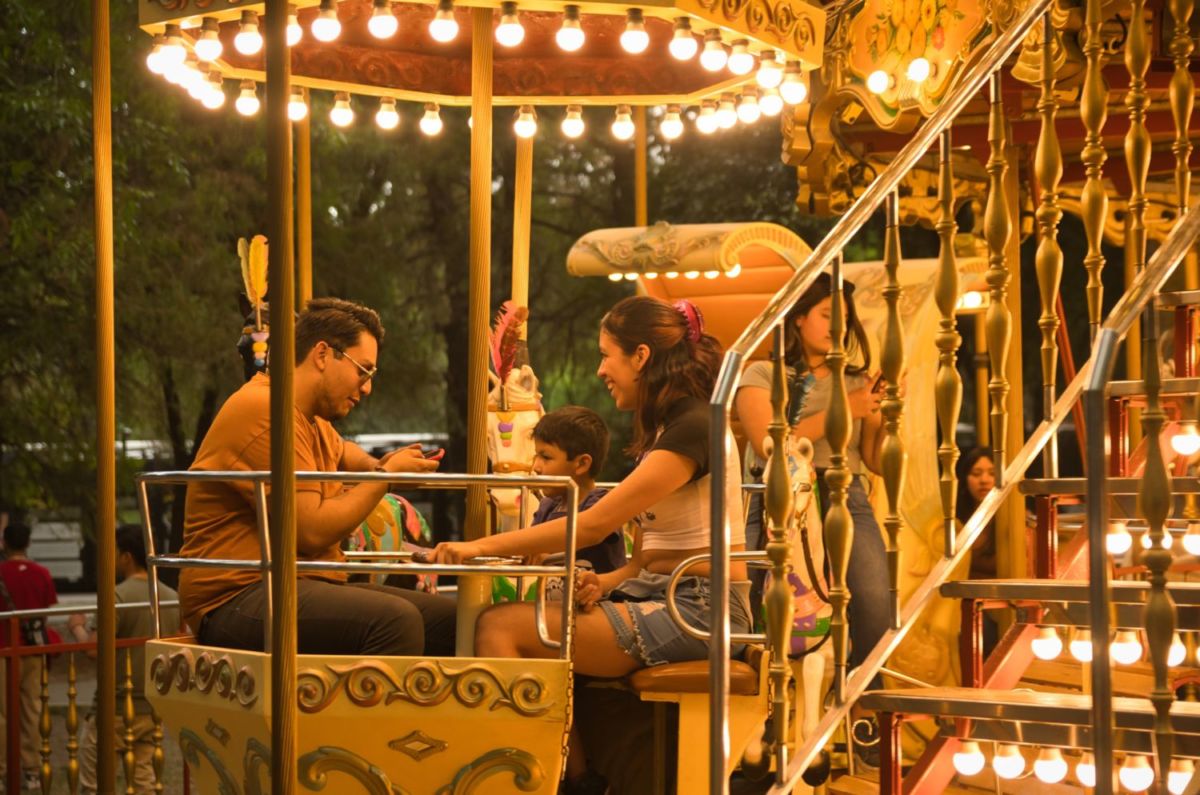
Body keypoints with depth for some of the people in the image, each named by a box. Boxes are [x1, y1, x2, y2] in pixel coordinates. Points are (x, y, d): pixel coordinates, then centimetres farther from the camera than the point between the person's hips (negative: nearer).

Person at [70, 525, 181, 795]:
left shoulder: (119, 596, -15)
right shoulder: (172, 598, 7)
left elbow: (94, 649, -18)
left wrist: (78, 628, 0)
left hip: (116, 708, -6)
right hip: (154, 708, 7)